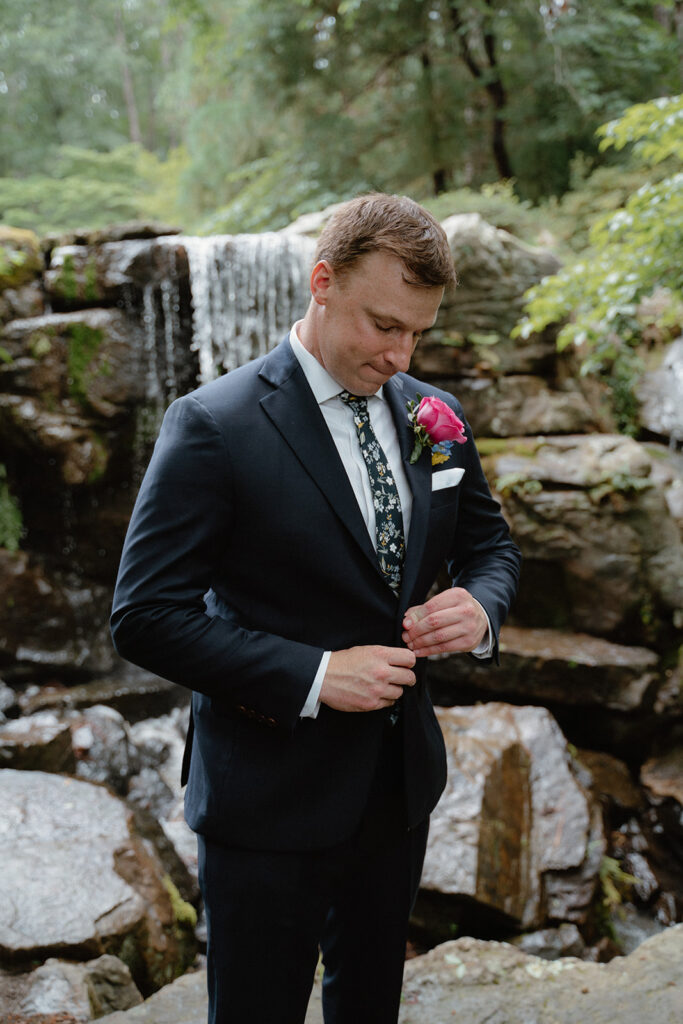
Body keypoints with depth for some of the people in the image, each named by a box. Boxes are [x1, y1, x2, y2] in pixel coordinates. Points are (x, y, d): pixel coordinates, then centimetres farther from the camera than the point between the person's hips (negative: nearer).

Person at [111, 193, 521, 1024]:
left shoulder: (433, 417, 1)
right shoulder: (212, 427, -18)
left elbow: (489, 540, 14)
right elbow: (147, 617, -19)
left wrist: (480, 608, -10)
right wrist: (313, 676, -25)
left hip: (403, 784, 6)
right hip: (271, 803, -5)